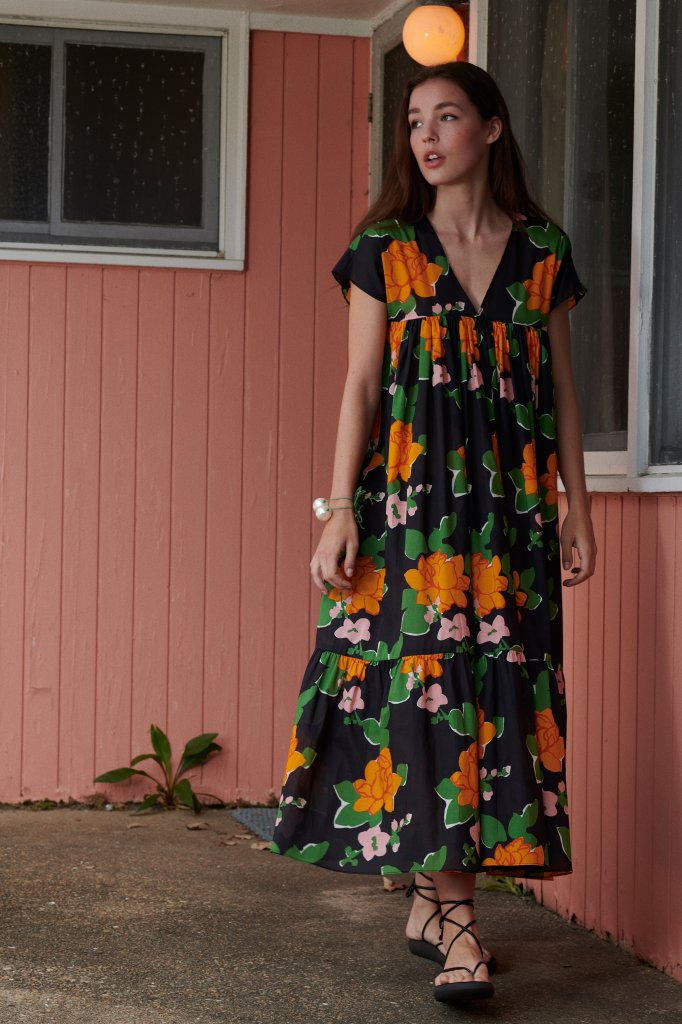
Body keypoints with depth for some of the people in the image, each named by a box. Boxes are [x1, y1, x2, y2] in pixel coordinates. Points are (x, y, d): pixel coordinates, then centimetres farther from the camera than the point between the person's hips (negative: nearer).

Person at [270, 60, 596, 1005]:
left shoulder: (542, 251, 10)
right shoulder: (385, 249, 5)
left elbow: (562, 388, 12)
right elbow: (360, 387, 1)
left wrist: (577, 507, 8)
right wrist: (340, 509, -7)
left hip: (511, 500, 2)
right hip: (408, 496, -2)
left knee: (502, 682, -2)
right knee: (424, 678, -8)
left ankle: (434, 894, 7)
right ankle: (455, 918, -6)